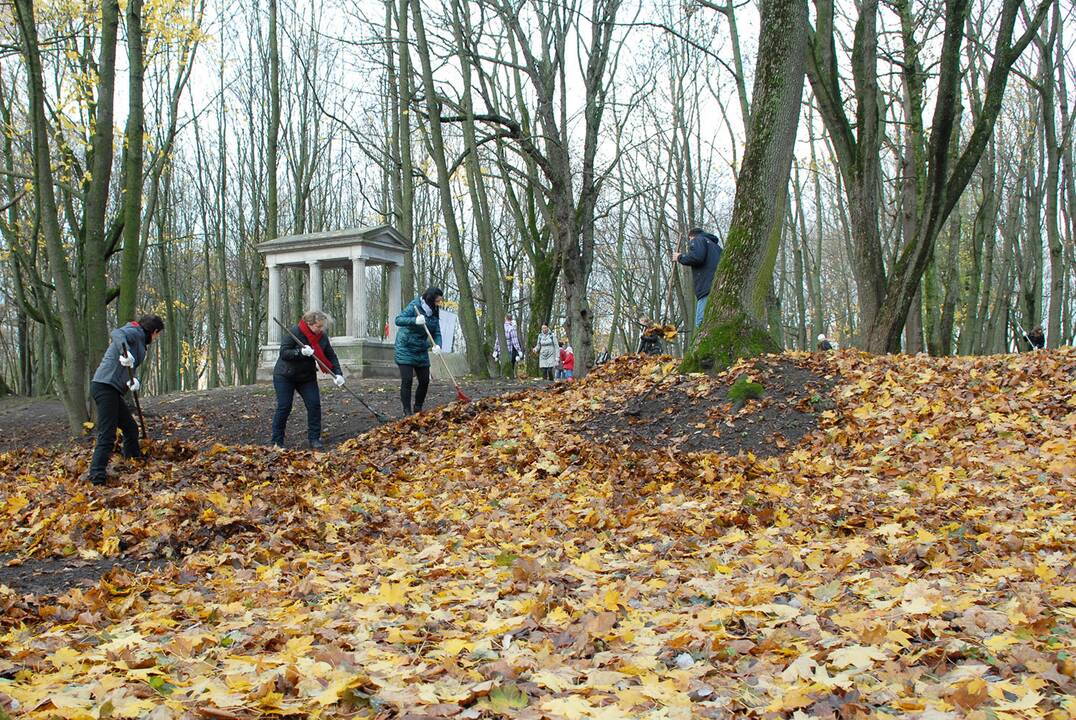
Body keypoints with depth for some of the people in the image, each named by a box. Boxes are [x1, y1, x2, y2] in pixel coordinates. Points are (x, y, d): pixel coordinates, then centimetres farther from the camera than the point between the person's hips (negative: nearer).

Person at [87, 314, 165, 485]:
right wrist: (125, 352, -44)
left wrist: (133, 380, -8)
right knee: (107, 436, -13)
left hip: (113, 391, 10)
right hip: (105, 386, -10)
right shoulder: (135, 332, -3)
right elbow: (117, 334, -26)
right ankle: (97, 478, -17)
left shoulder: (139, 341, 25)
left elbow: (128, 369, 15)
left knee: (131, 429, 18)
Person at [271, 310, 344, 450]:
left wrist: (338, 374, -12)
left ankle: (314, 439, 3)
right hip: (285, 376, -4)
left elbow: (331, 356, -1)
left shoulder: (322, 336, -5)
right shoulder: (294, 333, -20)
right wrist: (301, 352, -37)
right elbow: (284, 353, -23)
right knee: (284, 407, -6)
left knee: (314, 405, -7)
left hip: (307, 376, 5)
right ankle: (277, 442, 3)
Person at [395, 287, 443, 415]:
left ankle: (418, 409, 22)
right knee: (407, 380, -11)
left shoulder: (434, 312, 3)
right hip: (405, 348, -6)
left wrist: (437, 345, -20)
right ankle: (407, 412, -6)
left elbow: (437, 332, 1)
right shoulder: (414, 306, -16)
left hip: (421, 350, 6)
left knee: (425, 381, 6)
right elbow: (398, 320, -24)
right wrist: (415, 320, -40)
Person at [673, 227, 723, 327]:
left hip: (708, 290, -8)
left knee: (701, 326, -17)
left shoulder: (697, 240, 11)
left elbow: (696, 257, -10)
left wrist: (680, 257, 7)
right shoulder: (716, 245, 35)